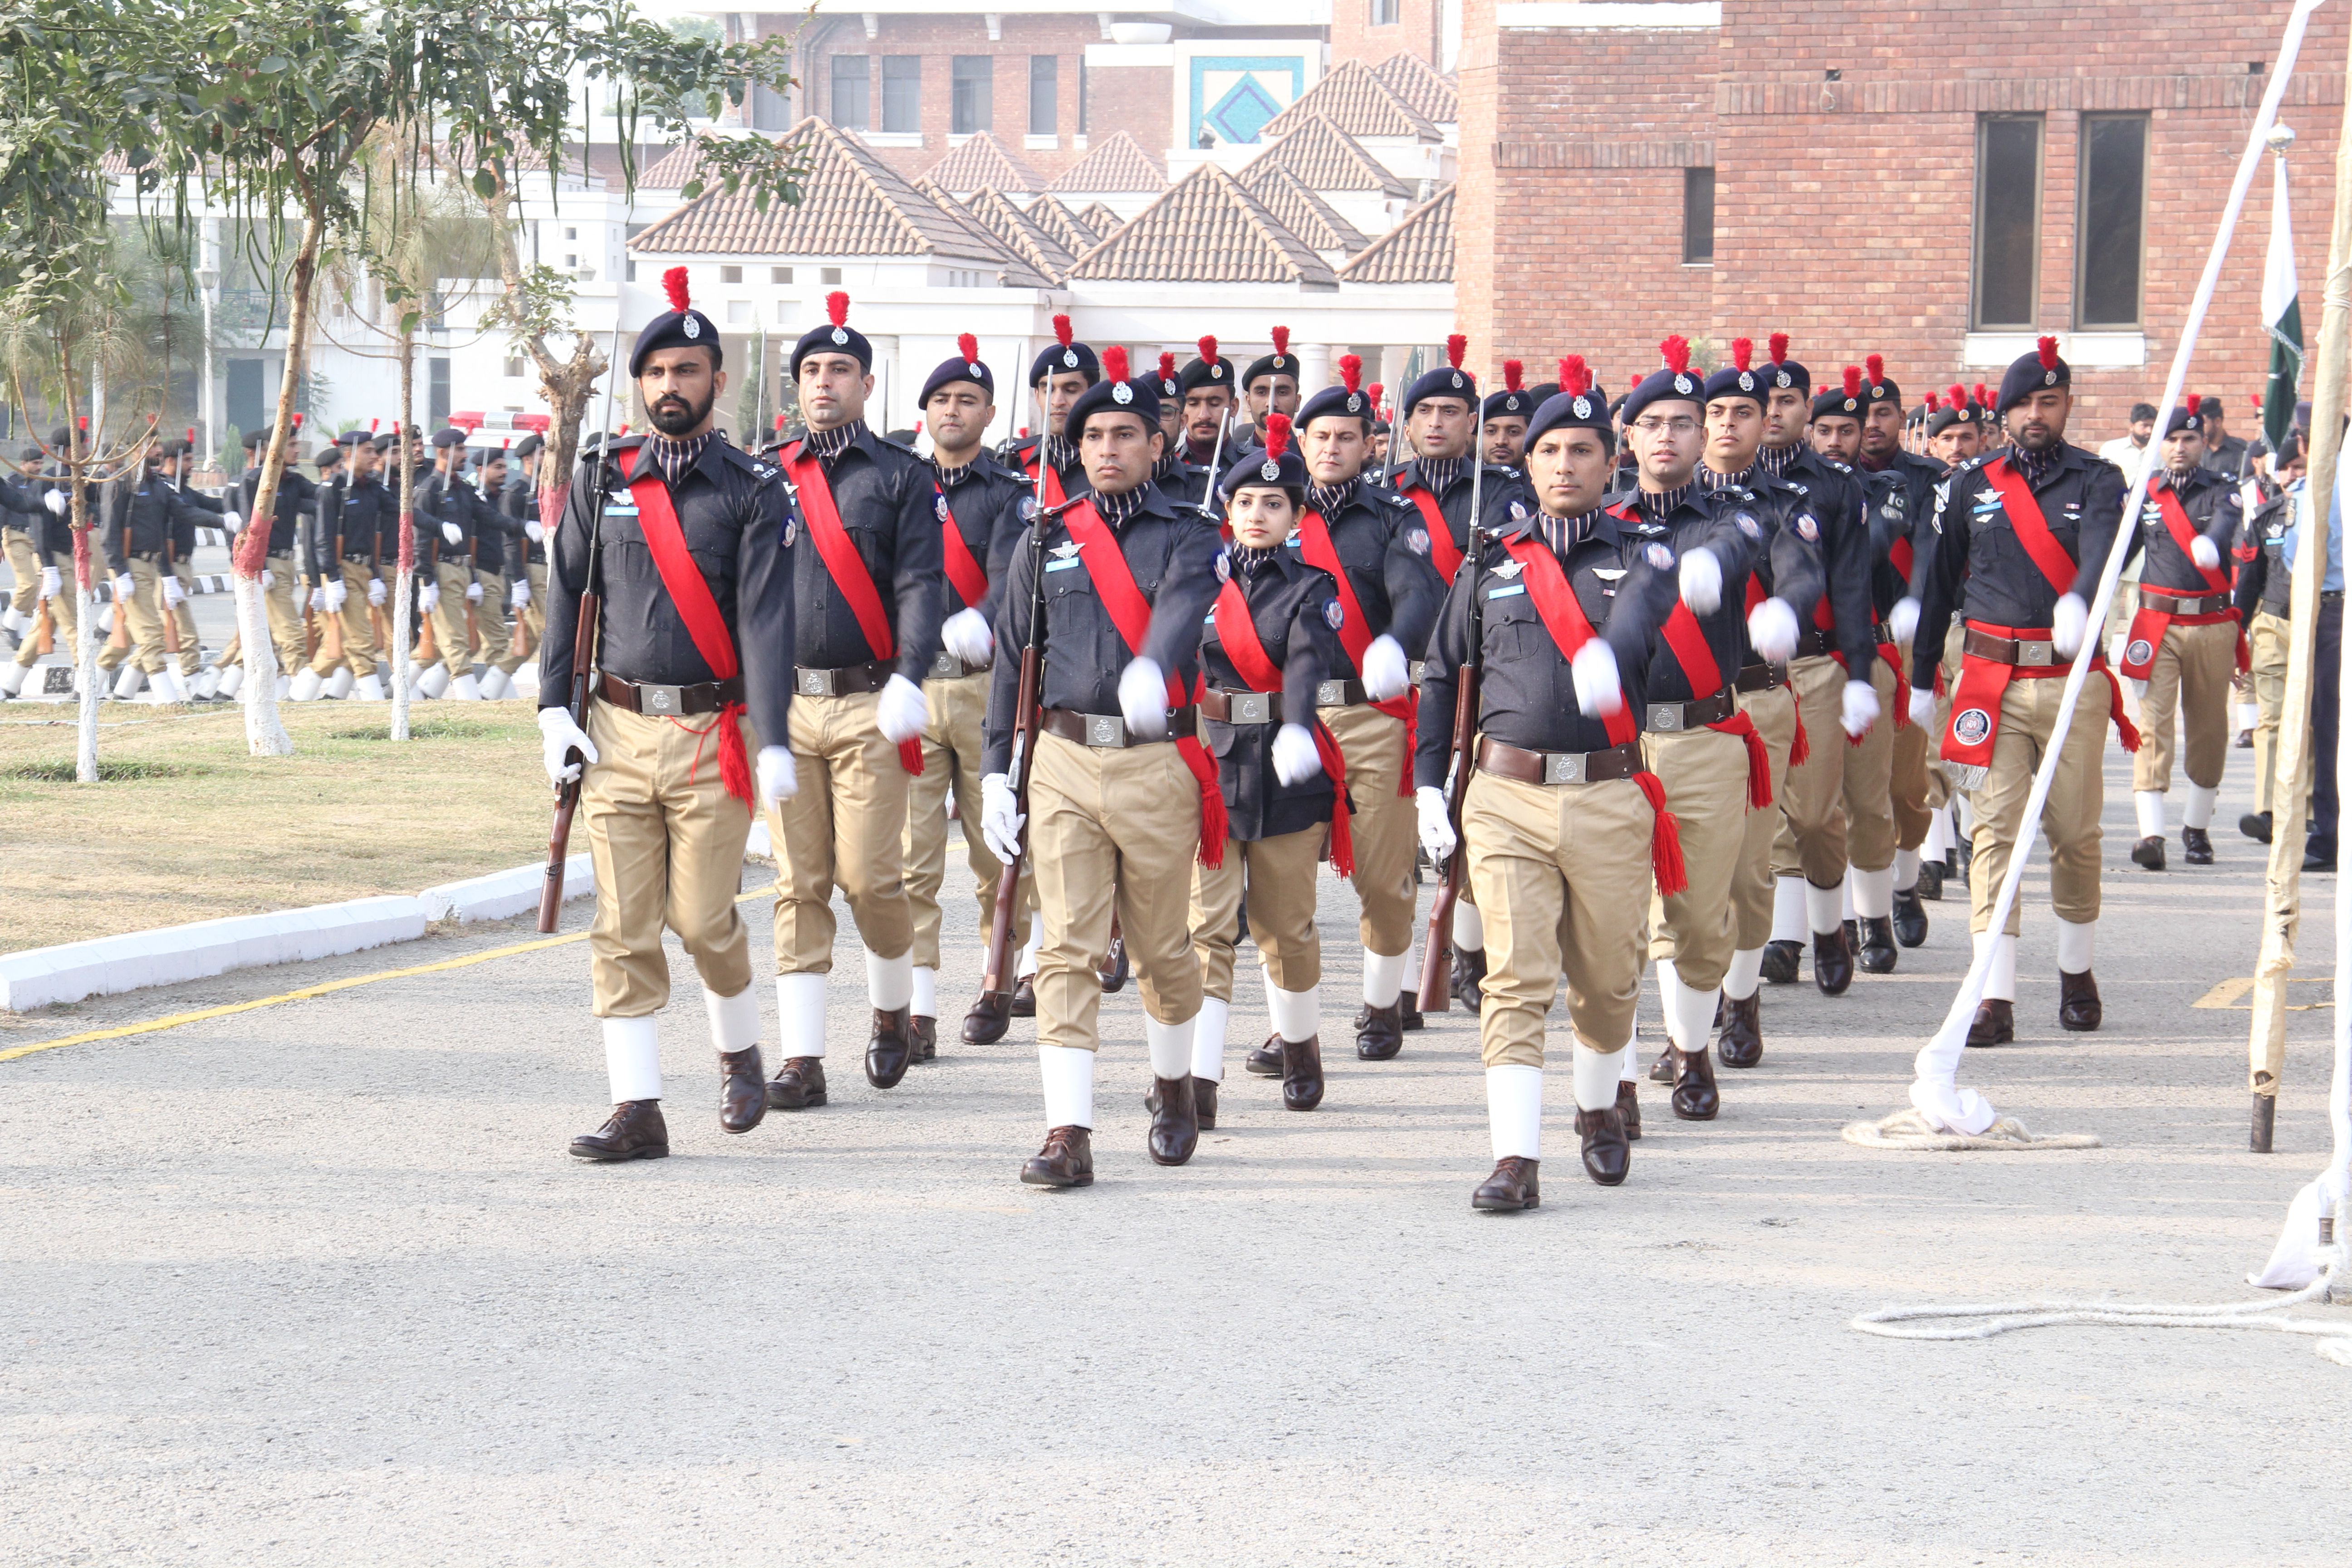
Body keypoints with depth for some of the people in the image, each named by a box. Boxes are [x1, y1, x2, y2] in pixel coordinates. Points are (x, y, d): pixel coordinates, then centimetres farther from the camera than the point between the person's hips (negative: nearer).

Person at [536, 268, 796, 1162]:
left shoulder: (752, 489, -1)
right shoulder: (602, 480, 8)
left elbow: (766, 617, -9)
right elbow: (567, 595, 10)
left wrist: (774, 742, -19)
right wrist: (556, 711, -1)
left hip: (713, 734, -2)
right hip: (617, 730, 2)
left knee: (703, 918, 0)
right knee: (622, 928, -2)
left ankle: (740, 1052, 29)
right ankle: (638, 1111, 0)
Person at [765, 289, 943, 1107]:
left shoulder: (902, 477, 4)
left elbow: (920, 582, -5)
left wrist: (909, 678, -18)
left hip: (868, 704, -3)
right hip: (783, 703, 3)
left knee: (869, 876, -6)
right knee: (798, 885, 0)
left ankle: (894, 1009, 22)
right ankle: (802, 1059, 0)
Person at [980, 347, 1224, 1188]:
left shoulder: (1188, 535, 2)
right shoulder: (1046, 538, 11)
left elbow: (1182, 608, -21)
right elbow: (1012, 657, 14)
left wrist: (1151, 668, -43)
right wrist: (996, 769, 7)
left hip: (1158, 763, -2)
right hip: (1064, 762, 2)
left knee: (1162, 948, 9)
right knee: (1067, 949, -7)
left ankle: (1174, 1087, 34)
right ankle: (1068, 1134, -11)